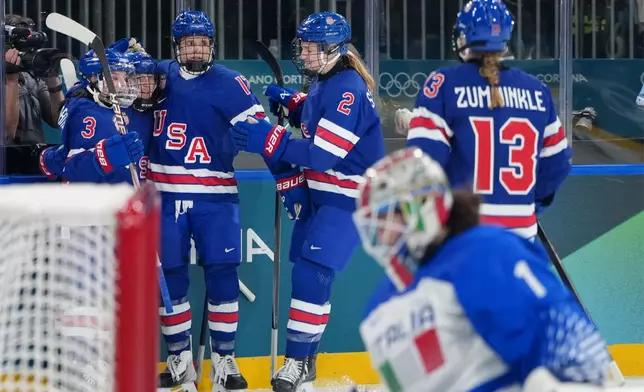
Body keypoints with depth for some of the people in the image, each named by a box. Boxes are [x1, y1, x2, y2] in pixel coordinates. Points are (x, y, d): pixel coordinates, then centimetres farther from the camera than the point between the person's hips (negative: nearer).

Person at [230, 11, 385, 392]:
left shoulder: (347, 90, -21)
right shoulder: (324, 83, 9)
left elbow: (323, 153, -28)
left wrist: (268, 140, -32)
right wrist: (290, 101, 7)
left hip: (348, 199, -10)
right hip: (319, 193, 10)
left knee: (312, 274, -16)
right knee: (306, 272, 12)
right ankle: (306, 360, 21)